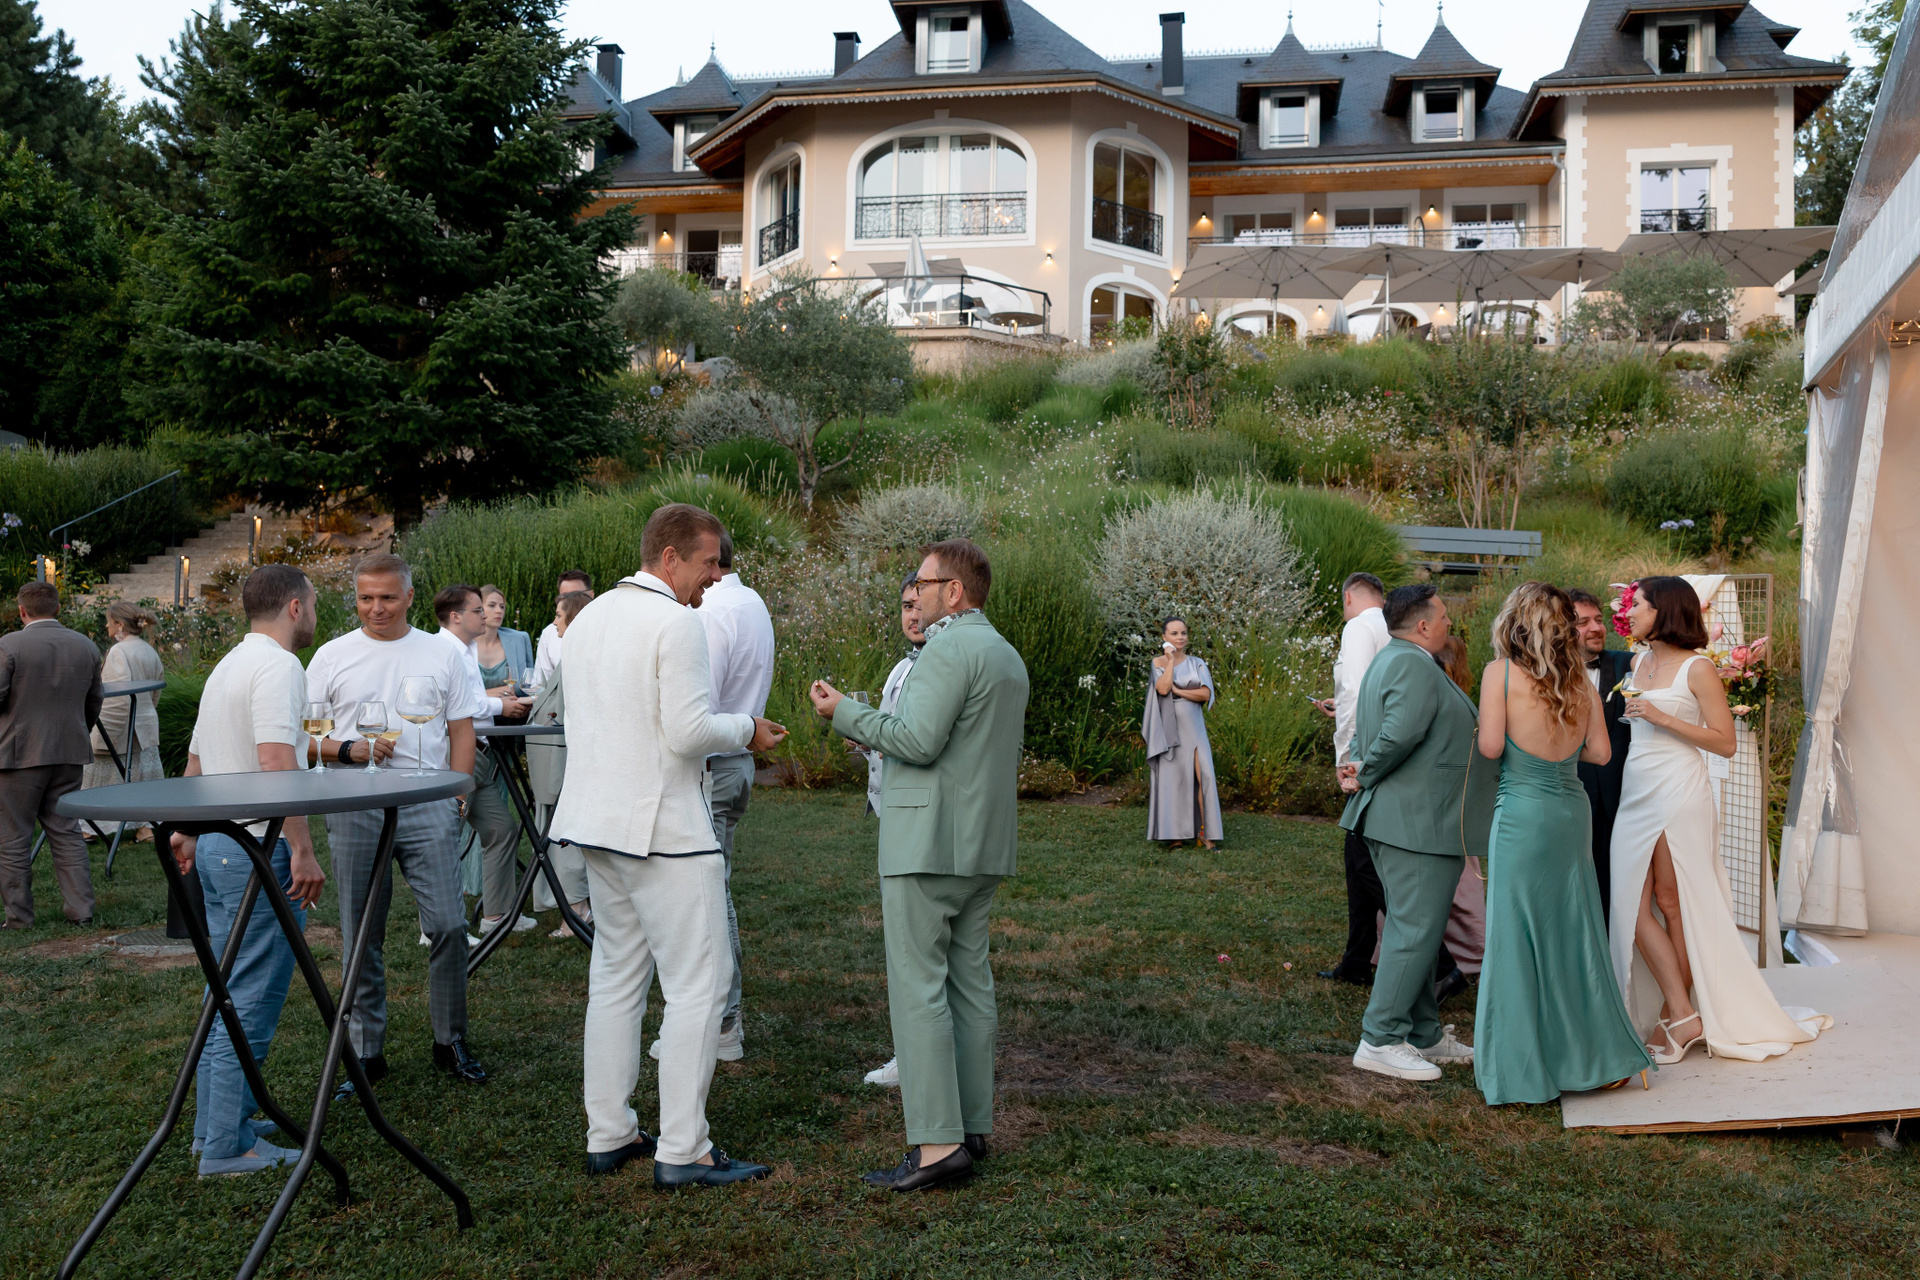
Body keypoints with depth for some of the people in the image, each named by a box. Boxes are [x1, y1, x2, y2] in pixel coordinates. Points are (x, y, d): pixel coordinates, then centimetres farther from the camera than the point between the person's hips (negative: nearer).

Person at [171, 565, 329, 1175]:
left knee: (227, 995, 16)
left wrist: (188, 833, 31)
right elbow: (277, 763, -25)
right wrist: (302, 850, -25)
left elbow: (194, 763, 23)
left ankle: (216, 1123, 24)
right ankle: (228, 1147, -1)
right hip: (260, 851, -10)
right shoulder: (278, 667, -15)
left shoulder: (227, 667, 17)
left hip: (217, 845, 10)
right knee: (250, 1004, -5)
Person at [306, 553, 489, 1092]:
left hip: (428, 804, 0)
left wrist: (458, 791, 0)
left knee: (449, 925, -6)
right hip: (355, 808, 1)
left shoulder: (442, 654, 9)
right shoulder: (331, 657, 7)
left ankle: (451, 1042, 10)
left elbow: (461, 729, 10)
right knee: (360, 937, 7)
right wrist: (349, 749, -11)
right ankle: (365, 1053, 18)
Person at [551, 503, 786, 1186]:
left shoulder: (589, 617, 13)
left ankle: (608, 1135, 20)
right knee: (698, 982, -3)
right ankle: (682, 1150, -1)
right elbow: (690, 732, -21)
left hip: (596, 821, 9)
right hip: (660, 827, -9)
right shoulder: (677, 623, -14)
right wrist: (747, 730, -2)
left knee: (616, 978, 15)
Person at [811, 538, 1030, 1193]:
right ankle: (971, 1125, 16)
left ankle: (937, 1142, -10)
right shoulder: (1008, 656, 18)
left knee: (918, 987, -8)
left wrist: (846, 713, -10)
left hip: (927, 842, -10)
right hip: (984, 847, 10)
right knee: (970, 983, 11)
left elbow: (918, 741, -21)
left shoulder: (949, 650, -13)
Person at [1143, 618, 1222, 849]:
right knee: (1171, 778, -1)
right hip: (1168, 728, -1)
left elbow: (1205, 694, -5)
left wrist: (1176, 690, -11)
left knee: (1202, 776, -11)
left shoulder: (1197, 663, 9)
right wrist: (1170, 659, -10)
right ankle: (1175, 834, 4)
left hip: (1192, 727, 2)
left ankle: (1204, 833, -7)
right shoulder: (1158, 662, 3)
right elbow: (1162, 688, -16)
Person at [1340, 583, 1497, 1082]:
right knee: (1416, 932, -7)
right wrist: (1369, 775, -13)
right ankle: (1380, 1041, -3)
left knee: (1414, 928, 16)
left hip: (1394, 816, 11)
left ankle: (1424, 1036, 24)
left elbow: (1374, 734, 19)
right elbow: (1401, 733, -28)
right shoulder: (1416, 666, -17)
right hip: (1419, 821, -11)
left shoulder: (1388, 661, 18)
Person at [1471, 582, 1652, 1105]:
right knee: (1572, 933, 15)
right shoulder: (1581, 680, 6)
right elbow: (1600, 751, 8)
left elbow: (1491, 747, -13)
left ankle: (1522, 1070, 6)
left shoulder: (1501, 672, -9)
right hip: (1573, 809, 5)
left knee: (1517, 937, 1)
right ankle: (1598, 1054, 24)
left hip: (1521, 812, -5)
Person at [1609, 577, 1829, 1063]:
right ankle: (1684, 1016, 4)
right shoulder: (1638, 663, 13)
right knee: (1631, 904, -1)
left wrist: (1661, 717, -15)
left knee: (1674, 904, -1)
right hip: (1635, 794, 7)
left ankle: (1675, 1015, 8)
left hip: (1678, 795, -7)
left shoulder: (1697, 668, -6)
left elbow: (1725, 742, -10)